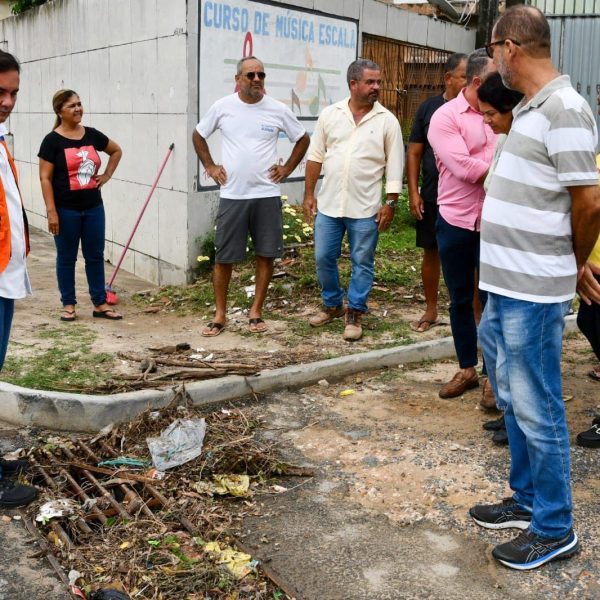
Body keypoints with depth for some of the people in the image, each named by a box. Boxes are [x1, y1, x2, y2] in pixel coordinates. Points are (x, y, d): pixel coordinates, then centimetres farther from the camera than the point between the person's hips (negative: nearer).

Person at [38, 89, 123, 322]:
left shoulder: (92, 135, 5)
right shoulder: (52, 141, -8)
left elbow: (116, 150, 23)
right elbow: (45, 178, -10)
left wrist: (107, 175, 11)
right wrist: (51, 211, -15)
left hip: (93, 207, 4)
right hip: (66, 210, -4)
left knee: (95, 256, 9)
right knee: (67, 258, 7)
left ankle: (100, 304, 18)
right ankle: (68, 305, 19)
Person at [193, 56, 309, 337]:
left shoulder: (278, 110, -1)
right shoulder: (222, 107, 0)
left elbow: (303, 139, 12)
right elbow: (198, 135, 15)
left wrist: (287, 168, 4)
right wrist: (210, 166, 6)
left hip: (267, 195, 1)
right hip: (232, 195, 0)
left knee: (266, 255, 5)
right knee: (224, 257, 3)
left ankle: (256, 312, 20)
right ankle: (220, 314, 17)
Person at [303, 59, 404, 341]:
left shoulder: (387, 120, -3)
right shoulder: (330, 114, 2)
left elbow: (395, 165, -2)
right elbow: (315, 157, 7)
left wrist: (390, 203, -6)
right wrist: (309, 194, 4)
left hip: (365, 208, -2)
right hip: (328, 204, 2)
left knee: (362, 263, 5)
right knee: (323, 258, 9)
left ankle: (354, 314, 19)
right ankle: (332, 304, 30)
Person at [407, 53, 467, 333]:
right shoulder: (429, 107, 3)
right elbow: (414, 152, 5)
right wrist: (413, 192, -2)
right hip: (431, 198, 2)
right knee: (431, 253, 11)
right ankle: (431, 310, 27)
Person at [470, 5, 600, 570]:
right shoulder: (529, 109, 13)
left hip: (532, 291, -10)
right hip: (505, 286, 10)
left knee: (536, 409, 1)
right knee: (512, 397, 20)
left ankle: (555, 529, 17)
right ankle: (527, 499, 36)